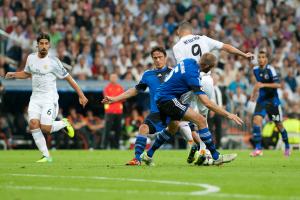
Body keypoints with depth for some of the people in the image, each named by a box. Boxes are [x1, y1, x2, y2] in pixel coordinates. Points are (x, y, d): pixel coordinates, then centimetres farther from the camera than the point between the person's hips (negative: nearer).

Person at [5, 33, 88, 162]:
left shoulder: (53, 62, -9)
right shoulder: (31, 58, 7)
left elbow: (68, 78, -2)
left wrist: (81, 95, -2)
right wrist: (13, 75, 9)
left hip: (49, 99, -5)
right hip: (35, 98, 5)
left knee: (45, 128, -17)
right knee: (33, 124, -16)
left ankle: (64, 124, 16)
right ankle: (46, 156, -7)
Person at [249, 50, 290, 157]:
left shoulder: (270, 69, -16)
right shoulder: (255, 70, 3)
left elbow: (278, 84, -23)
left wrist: (264, 85, -31)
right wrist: (254, 94, 20)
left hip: (273, 100, -4)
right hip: (262, 100, 4)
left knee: (278, 124, 7)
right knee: (256, 119, -17)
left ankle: (287, 147, 30)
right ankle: (258, 149, -17)